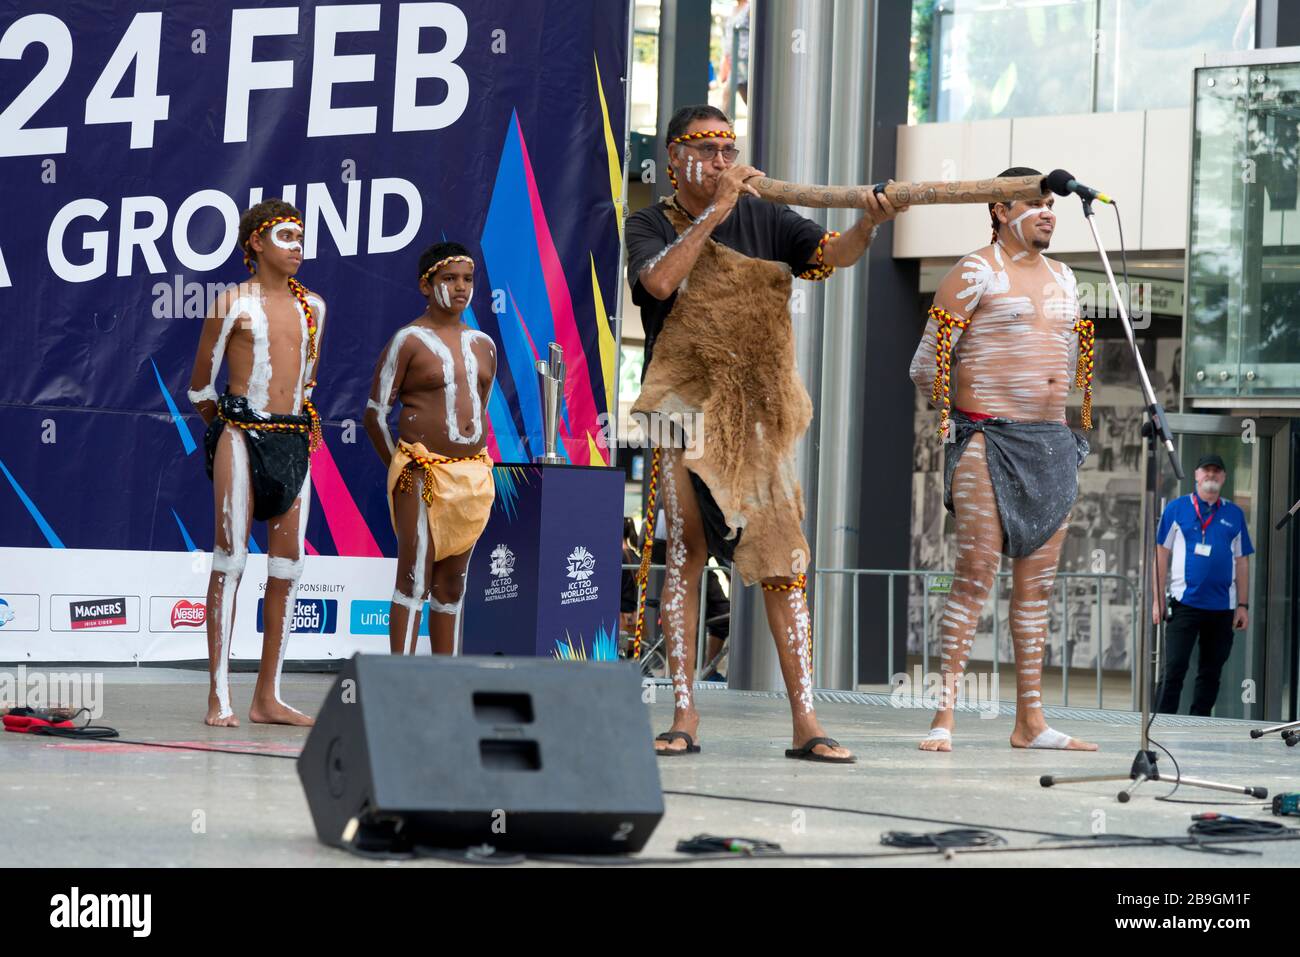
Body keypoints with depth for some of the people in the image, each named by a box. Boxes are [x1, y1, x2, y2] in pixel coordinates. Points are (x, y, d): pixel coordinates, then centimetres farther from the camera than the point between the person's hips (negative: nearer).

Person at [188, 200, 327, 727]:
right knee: (231, 557, -8)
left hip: (294, 441, 6)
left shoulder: (313, 306, 13)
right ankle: (219, 697, -9)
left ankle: (267, 698, 8)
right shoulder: (234, 303, -3)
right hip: (242, 436, -6)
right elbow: (200, 385, 5)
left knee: (288, 566, 3)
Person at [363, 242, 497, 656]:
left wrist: (474, 465, 16)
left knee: (452, 581, 9)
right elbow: (375, 413, -3)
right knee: (414, 577, -10)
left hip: (473, 475, 6)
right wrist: (401, 467, -1)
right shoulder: (409, 340, -4)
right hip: (422, 473, -6)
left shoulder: (483, 344, 15)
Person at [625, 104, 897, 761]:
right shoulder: (651, 225, 4)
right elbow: (660, 281, -17)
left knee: (781, 555, -5)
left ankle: (805, 720, -7)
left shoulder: (763, 219, 9)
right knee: (683, 552, -2)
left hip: (757, 407, 2)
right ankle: (684, 714, 3)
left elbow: (835, 253, -4)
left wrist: (868, 225, -25)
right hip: (683, 405, -1)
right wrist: (714, 213, -17)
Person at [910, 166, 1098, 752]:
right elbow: (926, 366, -4)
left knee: (1037, 580, 5)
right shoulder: (976, 273, -3)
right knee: (976, 572, -13)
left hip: (1052, 441, 7)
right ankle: (944, 717, -12)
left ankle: (1030, 721, 8)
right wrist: (963, 406, 3)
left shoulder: (1062, 277, 19)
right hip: (988, 440, -7)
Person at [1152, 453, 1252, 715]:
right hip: (1185, 603, -3)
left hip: (1223, 607, 3)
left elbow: (1242, 561, 11)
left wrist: (1243, 605, 5)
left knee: (1211, 672, 7)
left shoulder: (1234, 514, 11)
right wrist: (1158, 599, -3)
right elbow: (1162, 554, 3)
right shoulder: (1176, 508, 4)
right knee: (1174, 667, -6)